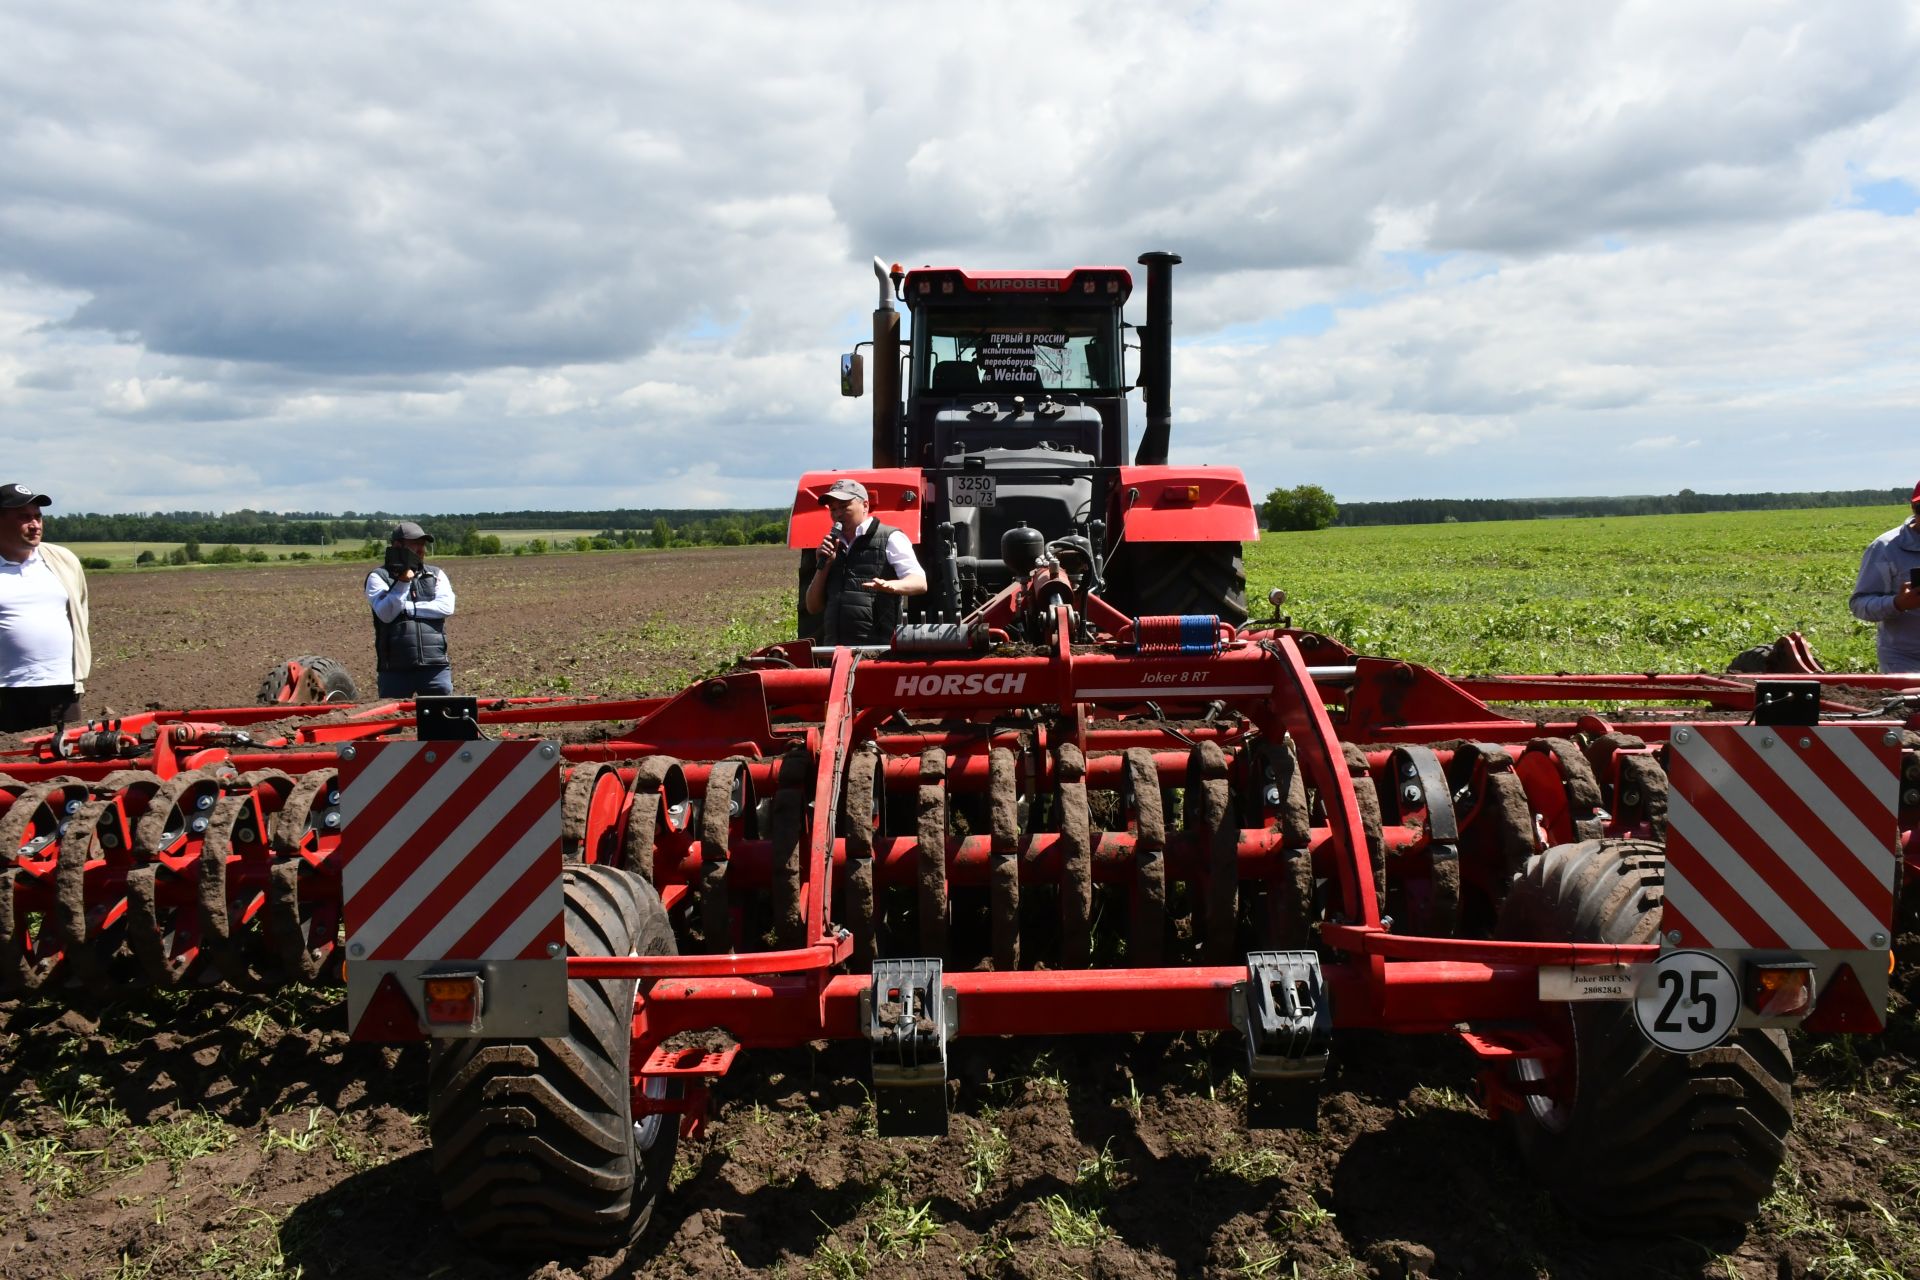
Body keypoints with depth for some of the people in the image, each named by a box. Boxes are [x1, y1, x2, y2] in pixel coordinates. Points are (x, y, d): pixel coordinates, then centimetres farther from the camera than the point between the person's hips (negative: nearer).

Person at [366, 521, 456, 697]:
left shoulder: (436, 574, 13)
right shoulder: (379, 577, 5)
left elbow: (446, 607, -3)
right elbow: (385, 614, -9)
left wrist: (406, 608, -7)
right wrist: (403, 582, -18)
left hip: (435, 666, 2)